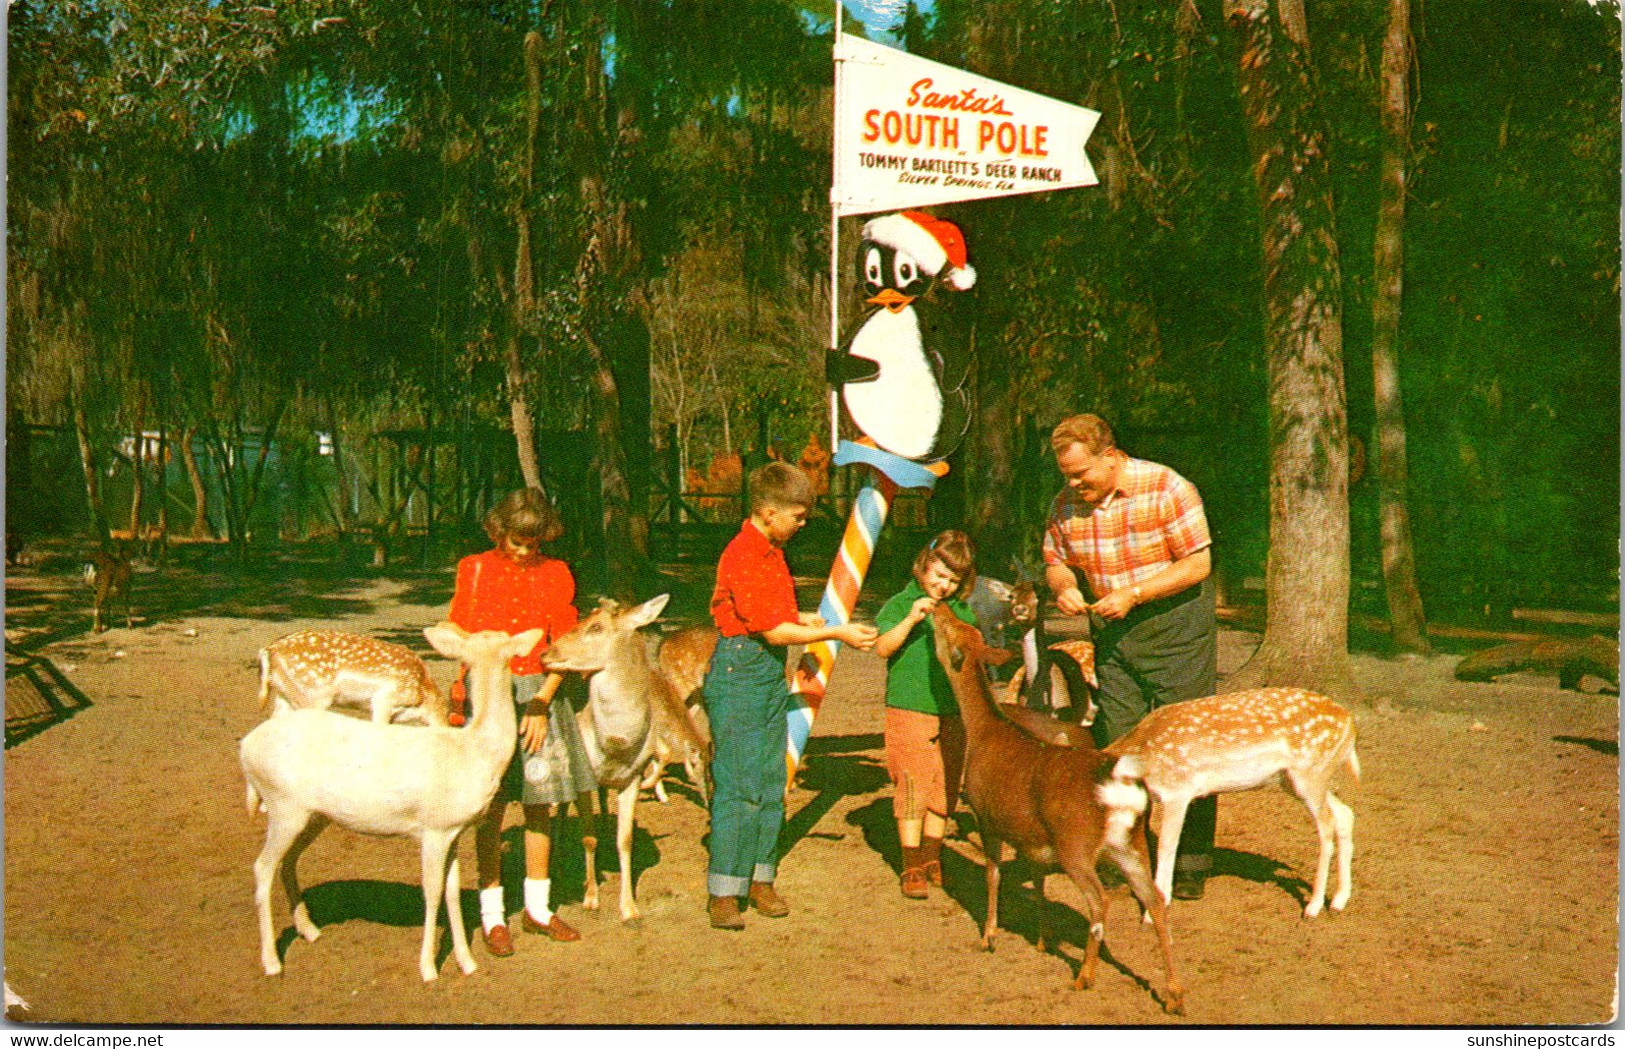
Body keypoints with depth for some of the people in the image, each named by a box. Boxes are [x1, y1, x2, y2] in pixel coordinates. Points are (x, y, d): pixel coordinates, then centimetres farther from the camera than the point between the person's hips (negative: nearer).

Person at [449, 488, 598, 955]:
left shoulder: (555, 573, 6)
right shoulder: (474, 570, 4)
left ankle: (537, 908, 19)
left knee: (540, 803, 7)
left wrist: (541, 703, -8)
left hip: (540, 693, 2)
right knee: (491, 806, -2)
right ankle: (491, 913, 8)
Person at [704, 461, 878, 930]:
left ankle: (760, 880, 19)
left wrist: (801, 619, 11)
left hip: (772, 672, 9)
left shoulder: (771, 551, 13)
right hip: (739, 671, -9)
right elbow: (775, 631, -19)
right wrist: (836, 633, -13)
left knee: (771, 782, 11)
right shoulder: (742, 556, -17)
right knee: (739, 787, -7)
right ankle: (723, 893, -1)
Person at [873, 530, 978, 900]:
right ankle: (912, 866, 0)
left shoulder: (962, 610, 13)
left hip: (953, 713, 5)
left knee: (945, 787, 10)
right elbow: (882, 647, -15)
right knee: (913, 785, -6)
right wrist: (910, 620, -26)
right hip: (910, 708, -5)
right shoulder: (900, 603, -2)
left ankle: (932, 858, 23)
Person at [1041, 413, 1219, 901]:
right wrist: (1063, 587, -10)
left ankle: (1191, 865, 6)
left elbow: (1198, 564, -14)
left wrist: (1132, 594, -21)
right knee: (1115, 746, 6)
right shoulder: (1067, 504, 1)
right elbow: (1055, 560, 13)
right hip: (1111, 635, 5)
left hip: (1177, 628, -5)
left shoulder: (1166, 489, -14)